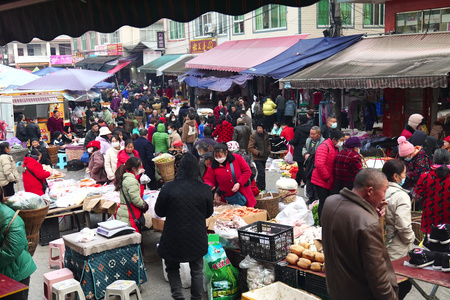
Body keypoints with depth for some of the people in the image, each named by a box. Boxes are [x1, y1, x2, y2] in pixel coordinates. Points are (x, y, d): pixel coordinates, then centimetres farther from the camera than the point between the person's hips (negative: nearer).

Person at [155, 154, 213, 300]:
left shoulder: (168, 188, -15)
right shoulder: (205, 189, -10)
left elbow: (159, 212, -3)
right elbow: (209, 213, 4)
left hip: (173, 238, -1)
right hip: (197, 238, 2)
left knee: (172, 268, 18)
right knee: (197, 270, 18)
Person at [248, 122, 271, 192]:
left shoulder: (266, 135, 5)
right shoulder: (253, 136, -13)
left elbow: (268, 144, 22)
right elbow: (250, 148, -13)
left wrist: (268, 151, 5)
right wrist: (258, 153, -21)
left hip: (264, 157, 7)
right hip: (257, 158, -7)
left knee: (261, 172, 17)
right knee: (262, 173, -14)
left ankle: (258, 187, 34)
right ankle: (261, 188, -6)